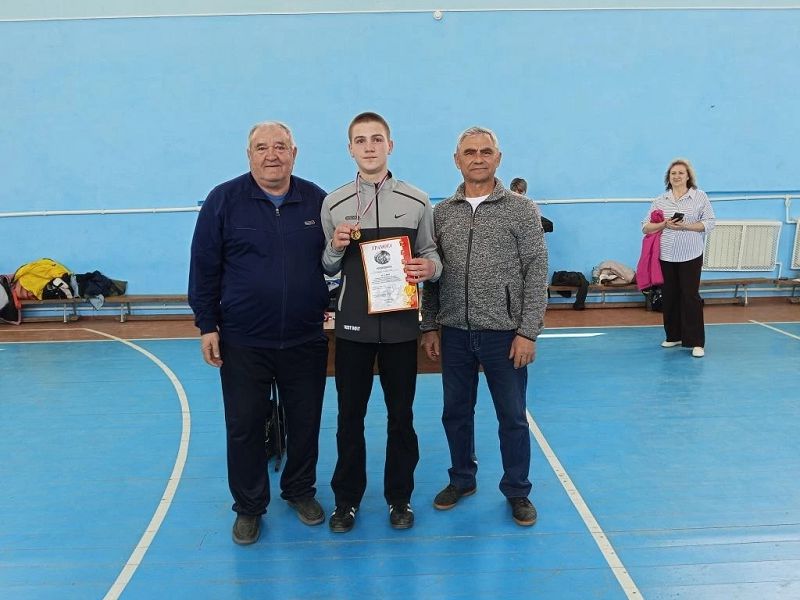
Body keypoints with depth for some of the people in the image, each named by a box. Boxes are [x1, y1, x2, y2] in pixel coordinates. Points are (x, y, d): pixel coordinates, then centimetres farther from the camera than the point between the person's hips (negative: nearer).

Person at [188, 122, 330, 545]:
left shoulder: (317, 200, 2)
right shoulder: (223, 200, -3)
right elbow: (204, 267, -2)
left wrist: (332, 308, 1)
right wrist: (207, 325, -4)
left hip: (305, 339, 2)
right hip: (243, 340, -1)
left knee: (305, 422, 13)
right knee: (244, 427, 9)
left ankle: (300, 491, 36)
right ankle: (249, 507, 28)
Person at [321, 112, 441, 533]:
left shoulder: (417, 201, 0)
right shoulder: (333, 204, 2)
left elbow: (431, 256, 6)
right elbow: (328, 268, 8)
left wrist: (428, 267, -16)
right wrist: (336, 247, -13)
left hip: (400, 325, 0)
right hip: (353, 326, 1)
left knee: (401, 415, 11)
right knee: (349, 415, 10)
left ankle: (399, 497, 30)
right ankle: (347, 499, 28)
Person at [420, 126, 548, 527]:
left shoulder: (521, 209, -3)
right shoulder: (441, 212, 6)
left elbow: (536, 273, -6)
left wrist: (528, 332, -10)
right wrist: (429, 326, 5)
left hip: (503, 332, -3)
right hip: (454, 333, 3)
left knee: (512, 417, 9)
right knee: (456, 412, 15)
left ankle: (517, 491, 27)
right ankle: (462, 479, 35)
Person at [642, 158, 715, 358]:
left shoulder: (700, 196, 3)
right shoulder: (660, 200, 9)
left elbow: (709, 222, -2)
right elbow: (645, 227, 6)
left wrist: (686, 226, -16)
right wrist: (664, 225, -12)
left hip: (690, 256, -3)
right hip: (665, 256, 3)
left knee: (691, 296, -5)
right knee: (669, 296, 9)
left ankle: (696, 342, 1)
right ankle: (673, 336, 24)